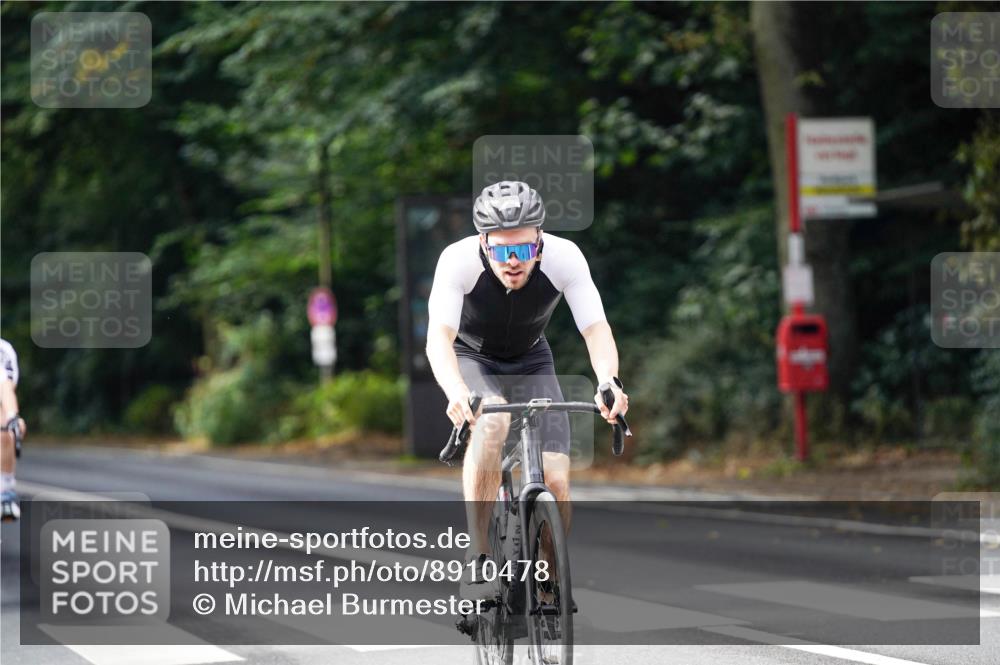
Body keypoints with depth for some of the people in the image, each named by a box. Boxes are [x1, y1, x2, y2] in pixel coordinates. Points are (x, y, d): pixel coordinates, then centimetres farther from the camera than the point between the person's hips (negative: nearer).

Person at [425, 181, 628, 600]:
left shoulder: (564, 258, -28)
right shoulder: (458, 260, -33)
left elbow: (596, 329, -32)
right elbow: (439, 336, -42)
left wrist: (609, 381, -52)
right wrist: (457, 392, -61)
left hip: (530, 362, 2)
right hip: (470, 357, -2)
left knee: (556, 481, -14)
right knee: (493, 422, -36)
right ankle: (477, 562, -29)